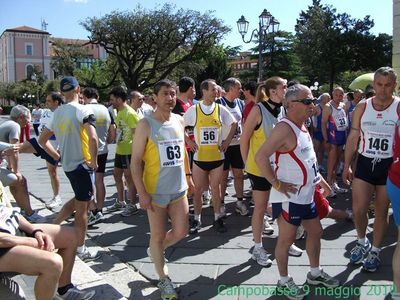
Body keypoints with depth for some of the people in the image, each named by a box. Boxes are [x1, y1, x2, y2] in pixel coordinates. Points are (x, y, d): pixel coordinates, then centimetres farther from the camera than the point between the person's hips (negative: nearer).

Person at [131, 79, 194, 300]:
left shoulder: (179, 121, 5)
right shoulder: (146, 124, -12)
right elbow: (135, 161, -13)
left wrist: (188, 174, 20)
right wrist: (142, 193, -17)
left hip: (179, 188, 5)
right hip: (156, 191, -5)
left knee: (181, 232, 9)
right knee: (158, 236, 8)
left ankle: (155, 250, 39)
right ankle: (164, 279, 27)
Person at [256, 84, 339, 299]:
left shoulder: (302, 126, 9)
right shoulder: (284, 128, -22)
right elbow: (260, 157, -29)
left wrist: (317, 180, 16)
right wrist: (277, 184, -24)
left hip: (307, 195, 10)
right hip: (289, 197, -10)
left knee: (315, 232, 20)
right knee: (287, 238, 6)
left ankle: (315, 273, 40)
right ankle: (284, 281, 25)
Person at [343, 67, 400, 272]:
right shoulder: (362, 107, 1)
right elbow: (353, 138, 5)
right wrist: (346, 166, 3)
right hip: (364, 163, 2)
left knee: (381, 212, 8)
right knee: (358, 210, 0)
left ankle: (374, 251, 26)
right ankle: (361, 241, 29)